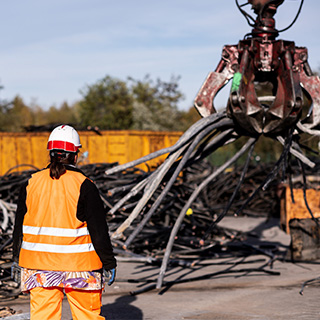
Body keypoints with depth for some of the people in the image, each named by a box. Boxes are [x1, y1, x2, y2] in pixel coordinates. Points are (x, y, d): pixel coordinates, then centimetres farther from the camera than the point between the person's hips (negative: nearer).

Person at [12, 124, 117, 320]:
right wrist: (109, 262, -1)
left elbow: (20, 225, 10)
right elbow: (99, 229, -9)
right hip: (78, 266, -3)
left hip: (39, 265, 4)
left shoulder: (32, 183, 2)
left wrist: (17, 257, 22)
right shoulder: (84, 185, -10)